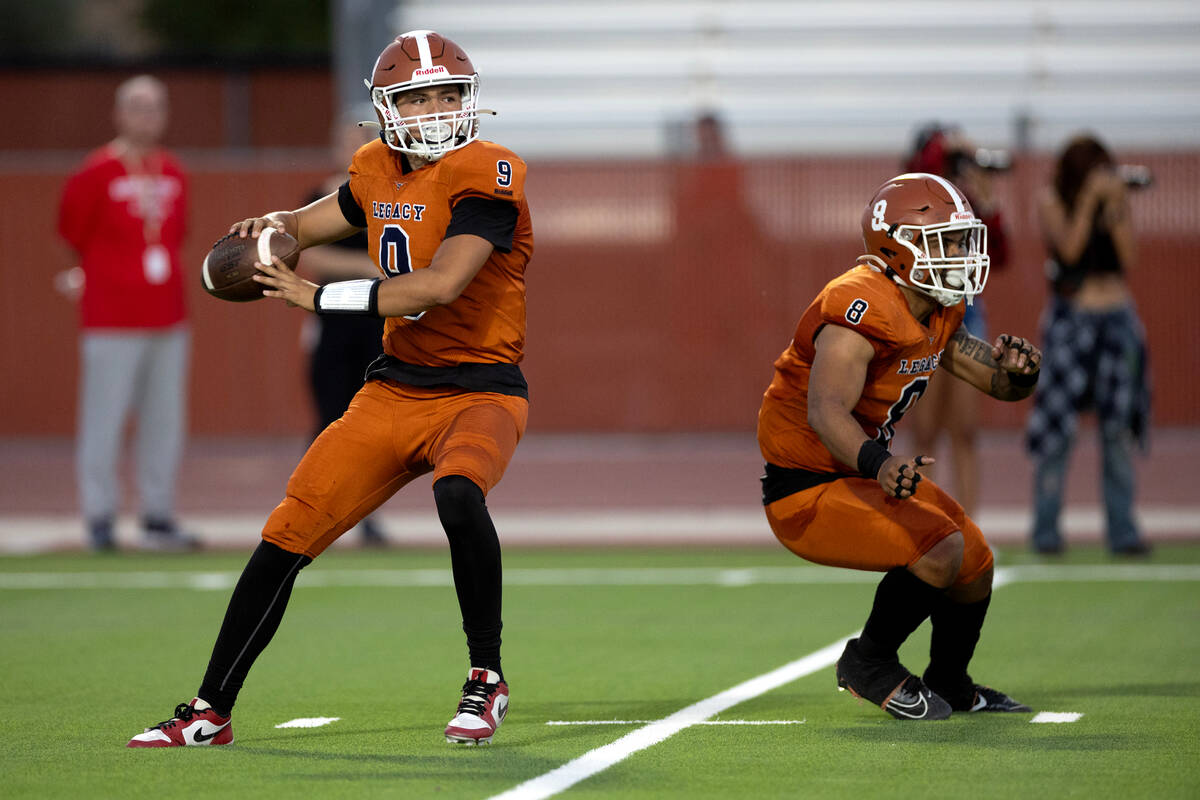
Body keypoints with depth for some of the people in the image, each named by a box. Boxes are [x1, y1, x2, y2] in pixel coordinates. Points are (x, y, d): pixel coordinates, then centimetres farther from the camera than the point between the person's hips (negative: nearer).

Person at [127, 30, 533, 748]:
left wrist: (319, 297, -23)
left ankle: (487, 681, -17)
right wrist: (274, 226, 2)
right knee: (289, 533, -1)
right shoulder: (380, 172, 6)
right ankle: (211, 713, 11)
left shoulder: (485, 176, -15)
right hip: (394, 391, 6)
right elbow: (326, 218, 27)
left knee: (458, 494, -36)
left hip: (481, 393, -6)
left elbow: (441, 285, -27)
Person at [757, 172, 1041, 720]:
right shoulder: (864, 311, -26)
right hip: (806, 491, -10)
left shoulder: (937, 317, 4)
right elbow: (826, 411, -38)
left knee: (976, 563, 10)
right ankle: (869, 664, -2)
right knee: (939, 549, -24)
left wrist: (1018, 370, -13)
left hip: (865, 472, 10)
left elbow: (1000, 383, 12)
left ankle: (949, 683, 33)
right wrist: (880, 464, -56)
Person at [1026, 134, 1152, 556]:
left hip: (1118, 318, 3)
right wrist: (1089, 199, -18)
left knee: (1118, 427, -1)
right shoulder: (1052, 201, 0)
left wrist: (1117, 209, -11)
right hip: (1070, 316, -3)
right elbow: (1069, 249, -14)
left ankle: (1122, 530, 1)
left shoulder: (1116, 196, 7)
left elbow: (1129, 259, -2)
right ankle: (1046, 529, -2)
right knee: (1058, 426, -8)